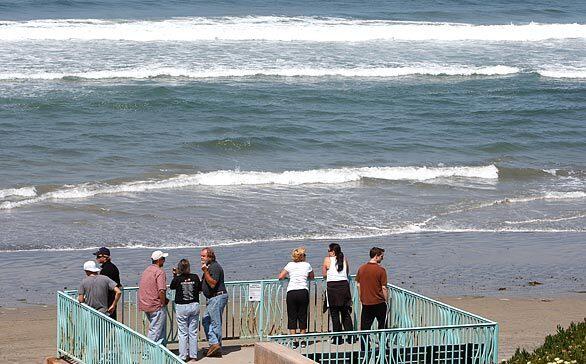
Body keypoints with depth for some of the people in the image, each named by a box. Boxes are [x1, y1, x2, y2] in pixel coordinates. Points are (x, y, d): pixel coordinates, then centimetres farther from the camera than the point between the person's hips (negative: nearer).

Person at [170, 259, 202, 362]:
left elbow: (172, 287, 8)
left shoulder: (177, 279, -11)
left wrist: (175, 276, 17)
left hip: (181, 307, -2)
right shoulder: (195, 277, -5)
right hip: (194, 306, 2)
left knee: (183, 333, 5)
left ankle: (183, 356, 6)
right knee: (193, 332, 10)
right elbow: (200, 288, 8)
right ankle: (193, 355, 13)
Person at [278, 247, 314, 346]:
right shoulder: (307, 265, 9)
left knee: (292, 317, 5)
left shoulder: (290, 265, 8)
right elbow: (312, 277, 24)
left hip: (291, 292, 0)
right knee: (302, 316, 10)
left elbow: (280, 277, 7)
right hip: (303, 292, 0)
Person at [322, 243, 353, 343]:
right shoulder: (344, 259, 9)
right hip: (344, 285, 4)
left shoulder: (328, 260, -2)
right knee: (345, 313, 12)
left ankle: (338, 339, 1)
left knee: (334, 314, 2)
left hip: (332, 287, -4)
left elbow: (324, 274, 3)